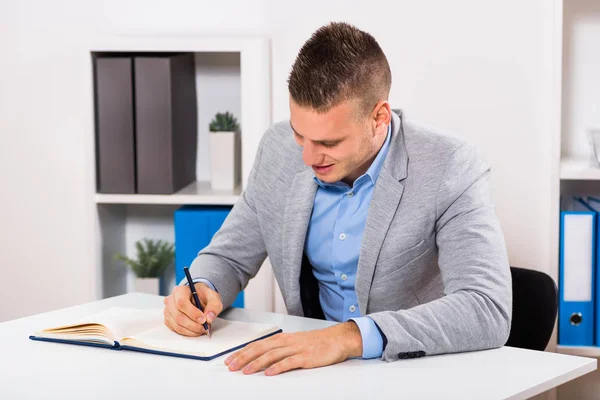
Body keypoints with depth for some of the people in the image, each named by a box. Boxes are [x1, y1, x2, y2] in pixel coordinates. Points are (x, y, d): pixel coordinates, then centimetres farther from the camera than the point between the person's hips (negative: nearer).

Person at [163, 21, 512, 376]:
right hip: (313, 367, 3)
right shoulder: (279, 149, -4)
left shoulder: (451, 169, -18)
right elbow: (229, 257, 7)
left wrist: (351, 337, -38)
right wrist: (201, 291, -15)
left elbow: (489, 311, -28)